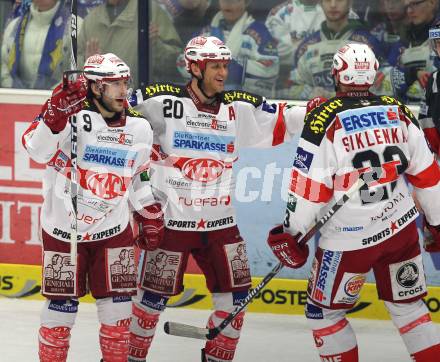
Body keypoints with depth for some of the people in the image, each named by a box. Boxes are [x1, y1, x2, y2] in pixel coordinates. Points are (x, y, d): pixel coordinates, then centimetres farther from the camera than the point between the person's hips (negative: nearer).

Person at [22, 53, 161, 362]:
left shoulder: (140, 129, 3)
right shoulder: (74, 117, -14)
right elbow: (37, 149, -29)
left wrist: (152, 217, 16)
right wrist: (55, 115, -44)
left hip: (114, 231, 4)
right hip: (64, 229, -4)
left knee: (118, 308, 4)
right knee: (62, 307, 2)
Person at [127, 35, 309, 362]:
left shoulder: (240, 108, 5)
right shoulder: (163, 102, -8)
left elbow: (282, 121, 5)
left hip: (221, 223, 4)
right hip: (172, 221, -4)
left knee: (234, 297, 6)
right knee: (153, 297, 1)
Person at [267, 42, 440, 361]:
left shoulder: (325, 119, -12)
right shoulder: (399, 113, 2)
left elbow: (309, 186, -13)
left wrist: (291, 233, -3)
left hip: (351, 239, -5)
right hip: (402, 228, 5)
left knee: (323, 312, 11)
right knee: (408, 305, 17)